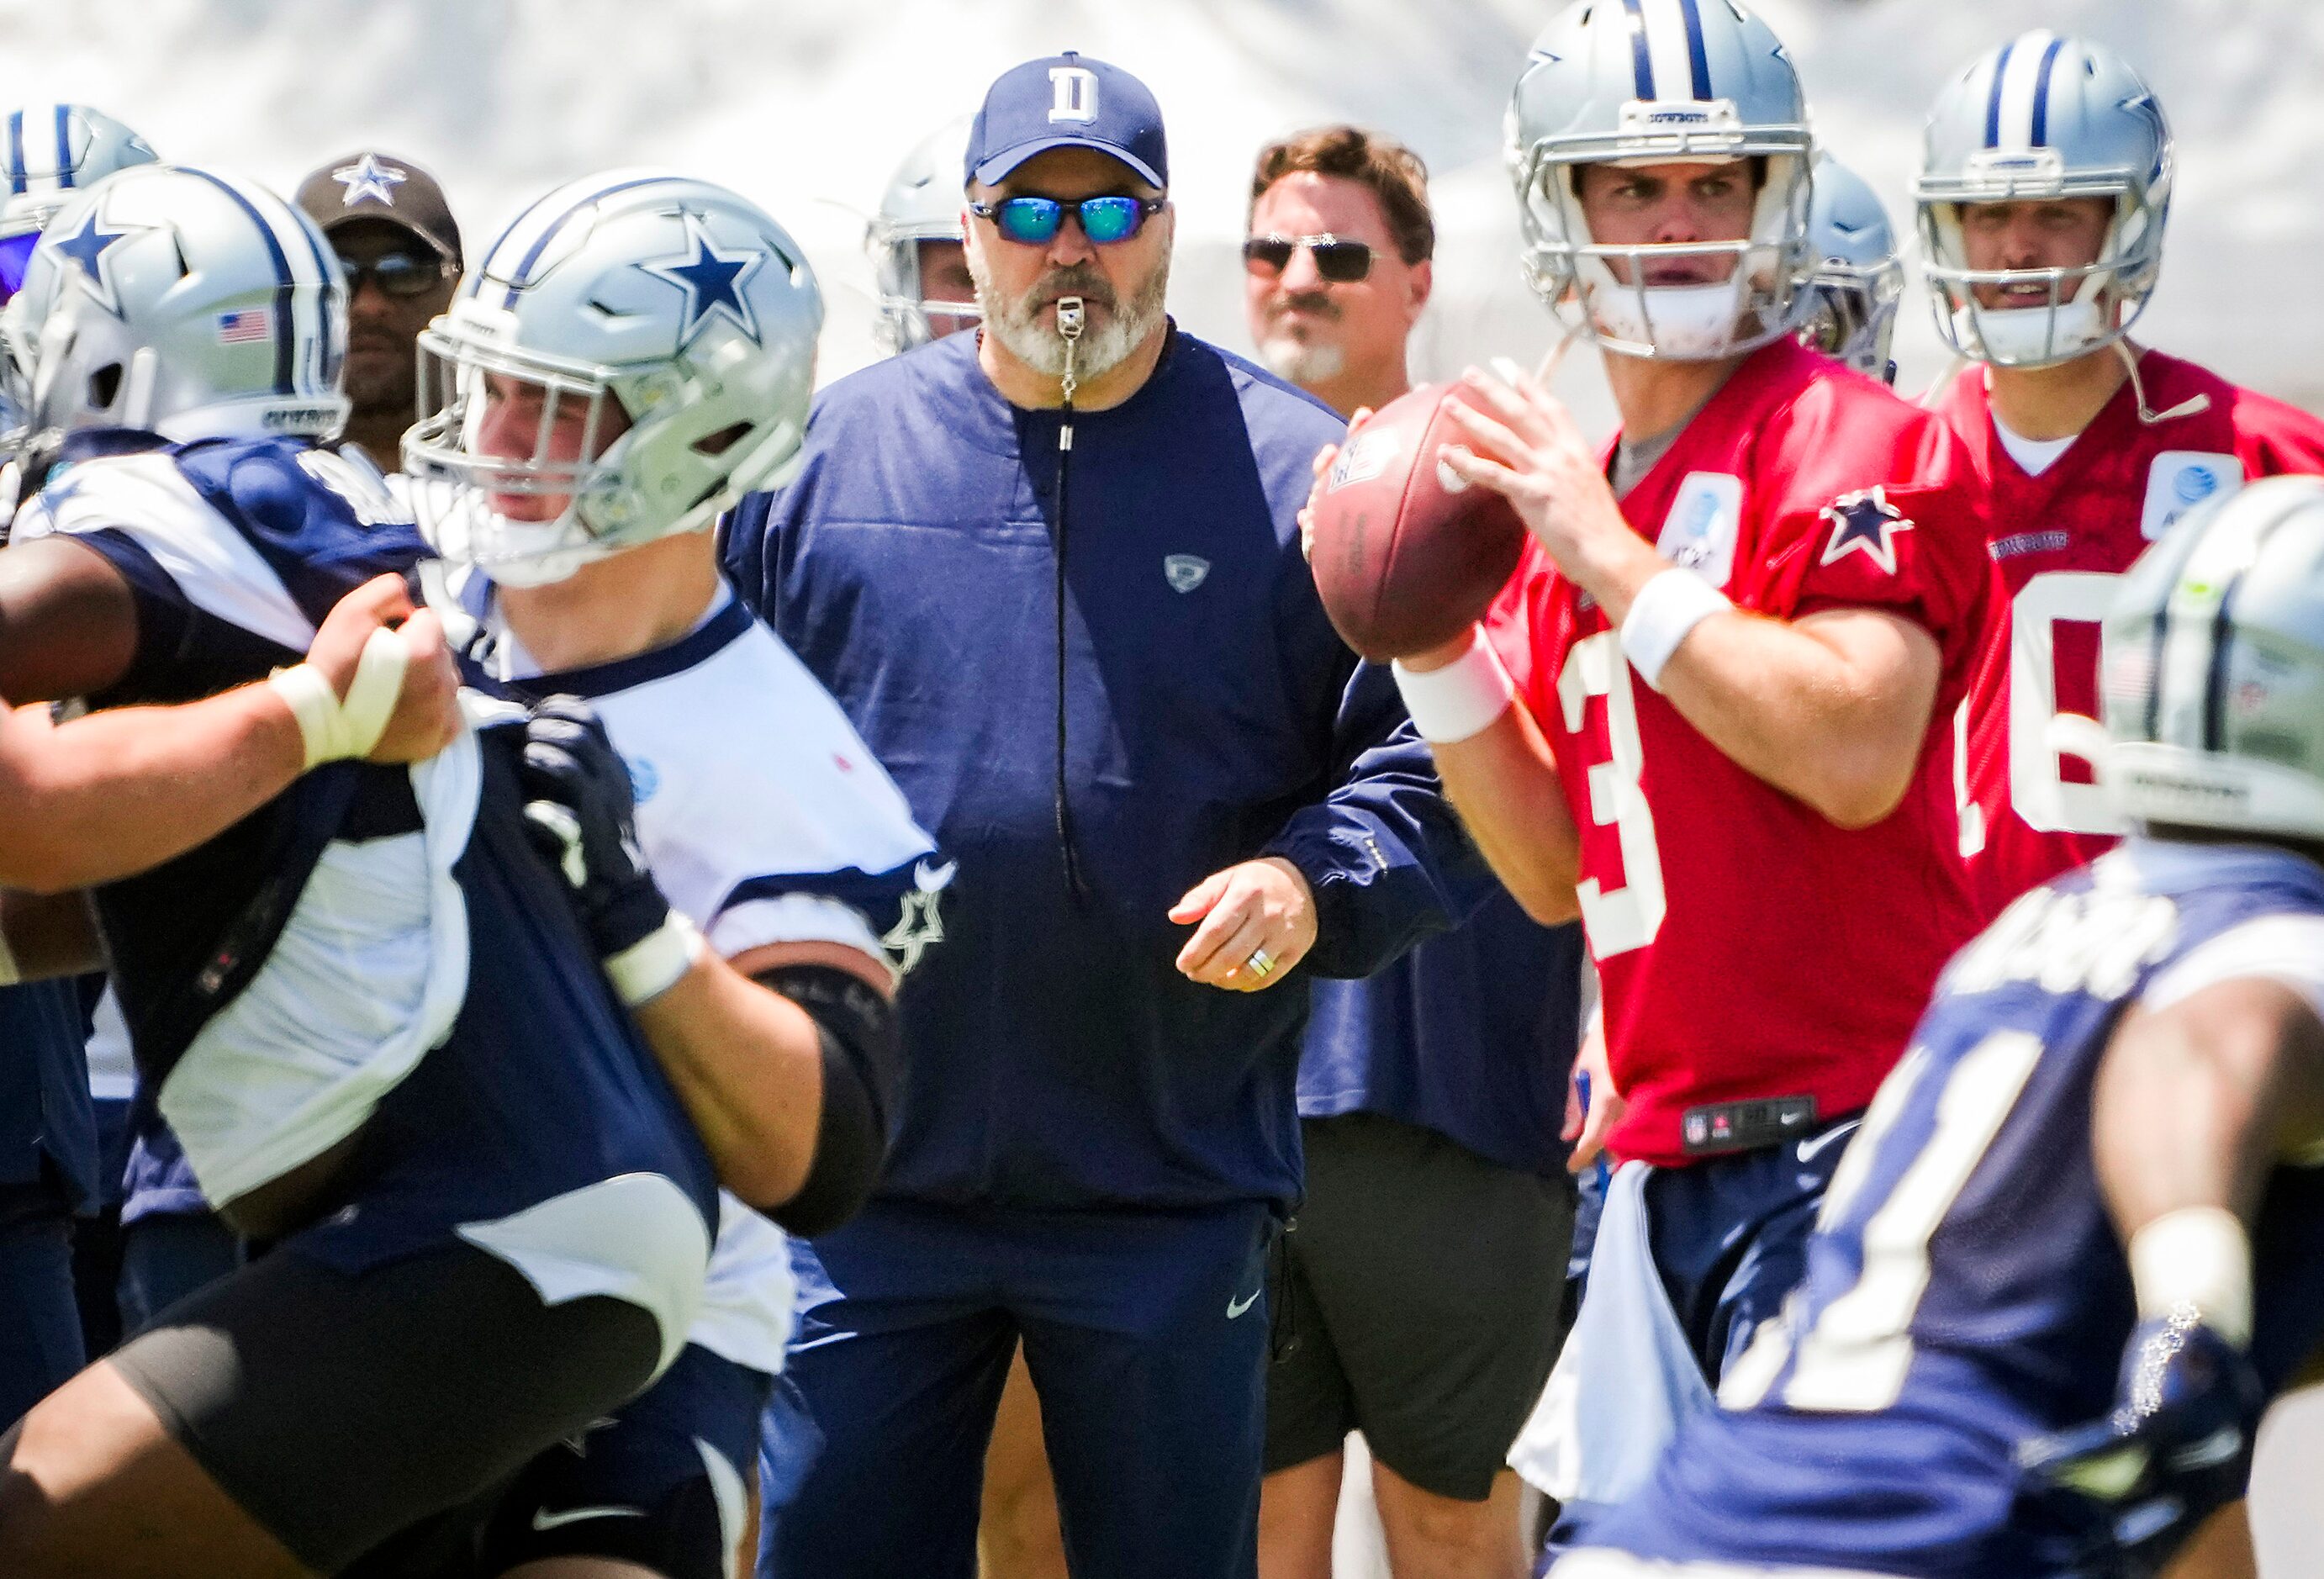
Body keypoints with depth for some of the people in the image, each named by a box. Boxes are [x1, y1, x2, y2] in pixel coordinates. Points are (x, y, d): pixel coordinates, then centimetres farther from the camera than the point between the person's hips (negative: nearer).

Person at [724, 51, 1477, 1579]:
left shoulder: (1297, 475, -1)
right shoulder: (824, 457, 5)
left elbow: (1424, 760, 0)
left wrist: (1316, 883, -17)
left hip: (1170, 1199, -1)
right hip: (869, 1181, 1)